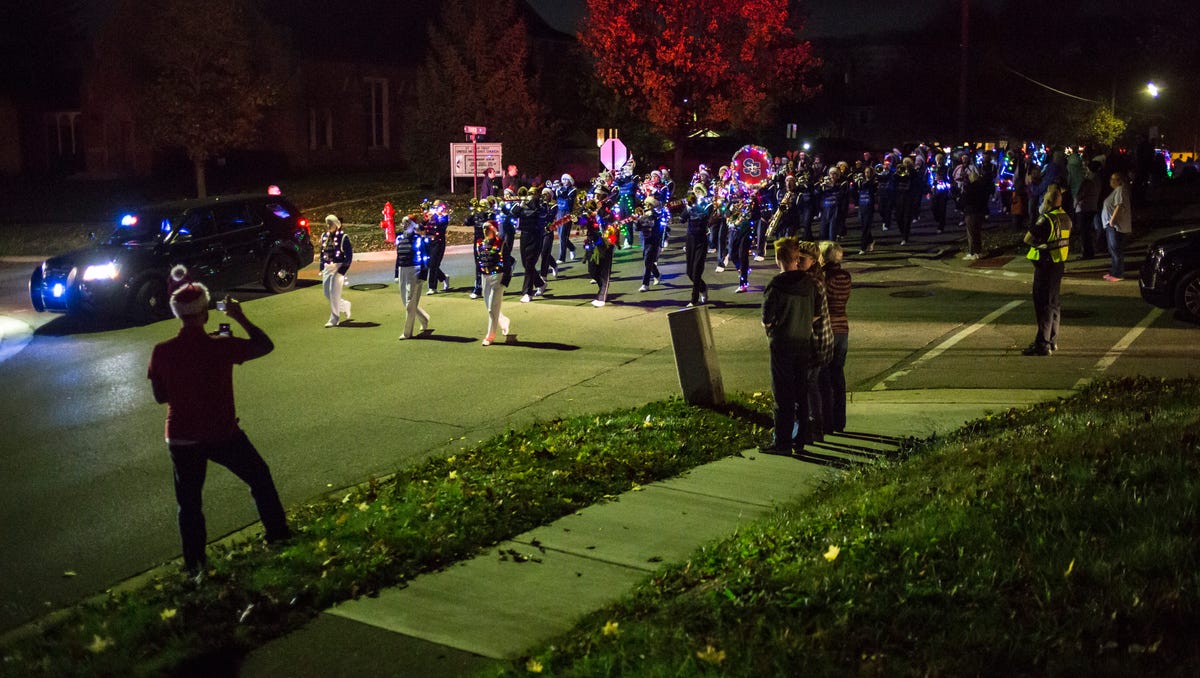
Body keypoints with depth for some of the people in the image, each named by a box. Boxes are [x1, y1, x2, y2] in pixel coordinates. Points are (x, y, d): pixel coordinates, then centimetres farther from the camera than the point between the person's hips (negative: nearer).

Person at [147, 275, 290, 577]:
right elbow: (265, 345, -3)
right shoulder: (222, 347, -18)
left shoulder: (161, 353, -12)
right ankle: (278, 533, 30)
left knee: (189, 502, 15)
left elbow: (160, 396, 0)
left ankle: (194, 564, 19)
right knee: (260, 478, 21)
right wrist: (240, 318, 6)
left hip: (182, 439, 2)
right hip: (223, 435, -1)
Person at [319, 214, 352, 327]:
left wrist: (342, 271, -16)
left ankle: (334, 319, 1)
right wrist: (322, 268, 12)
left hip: (338, 267, -7)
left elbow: (349, 256, -10)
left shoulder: (343, 237, -9)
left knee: (334, 294, -7)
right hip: (327, 267, 7)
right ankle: (345, 306, 33)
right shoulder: (324, 236, 10)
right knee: (327, 293, 9)